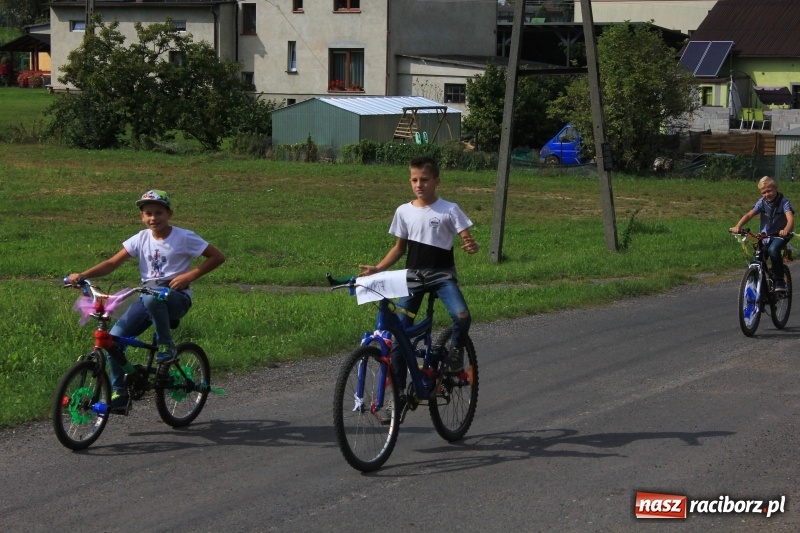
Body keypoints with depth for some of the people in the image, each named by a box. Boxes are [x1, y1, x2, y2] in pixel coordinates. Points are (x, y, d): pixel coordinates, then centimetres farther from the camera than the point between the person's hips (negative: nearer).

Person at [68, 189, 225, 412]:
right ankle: (119, 394, 1)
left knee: (152, 296, -41)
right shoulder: (141, 239, 5)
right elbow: (112, 263, -2)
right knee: (114, 339, -13)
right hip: (147, 297, 5)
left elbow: (218, 257, -5)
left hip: (176, 298, -5)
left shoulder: (184, 238, -5)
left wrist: (190, 275, -16)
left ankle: (167, 347, -20)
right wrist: (82, 275, -16)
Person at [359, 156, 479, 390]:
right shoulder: (404, 211, 5)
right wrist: (377, 269, 1)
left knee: (462, 317, -28)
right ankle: (398, 388, 5)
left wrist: (471, 246, -30)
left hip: (442, 274, -3)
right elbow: (399, 247, 13)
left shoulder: (449, 210, -3)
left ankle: (455, 352, 4)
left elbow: (466, 238, -5)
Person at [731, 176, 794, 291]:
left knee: (773, 250, -33)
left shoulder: (784, 202, -16)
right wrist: (737, 226, -35)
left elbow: (790, 218, -32)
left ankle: (780, 281, -22)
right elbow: (749, 215, -16)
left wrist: (786, 230, -55)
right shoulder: (762, 202, -5)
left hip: (780, 235, -4)